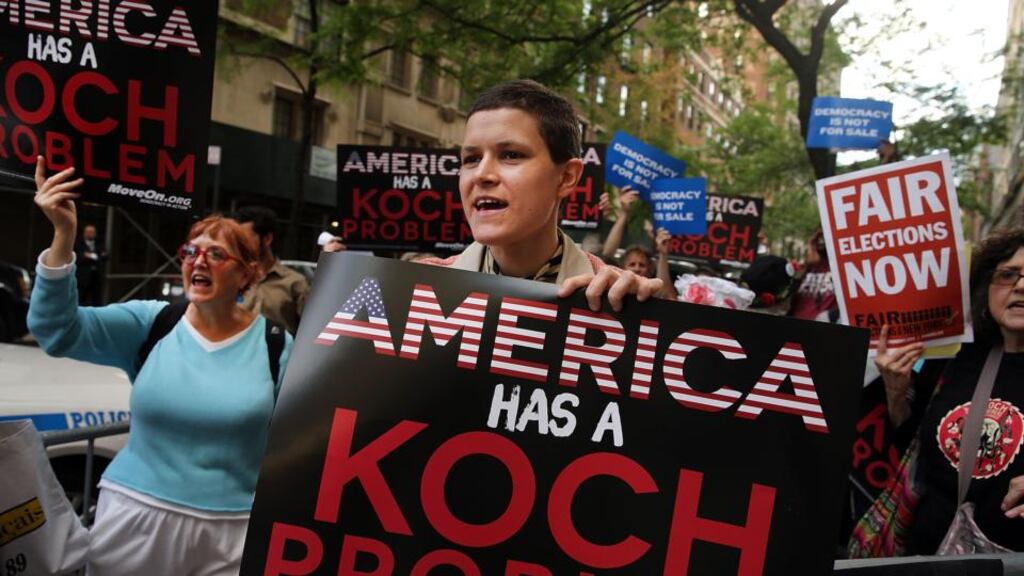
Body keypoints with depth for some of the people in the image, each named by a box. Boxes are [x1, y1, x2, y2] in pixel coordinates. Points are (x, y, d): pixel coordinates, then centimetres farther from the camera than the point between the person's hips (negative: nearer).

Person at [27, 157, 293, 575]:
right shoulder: (149, 324, -1)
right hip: (136, 519, 1)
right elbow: (56, 330, -13)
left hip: (231, 530, -1)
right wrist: (64, 236, -24)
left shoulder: (275, 346, -4)